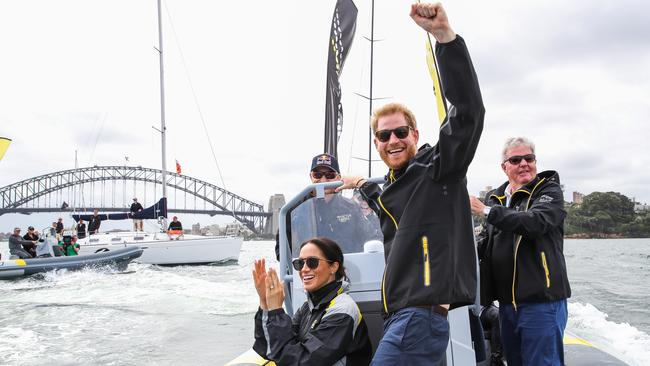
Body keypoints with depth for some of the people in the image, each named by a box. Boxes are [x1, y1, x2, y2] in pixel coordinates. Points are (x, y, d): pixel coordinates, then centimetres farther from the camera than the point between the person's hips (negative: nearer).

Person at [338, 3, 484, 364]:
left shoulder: (439, 166, -5)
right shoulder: (392, 185, 20)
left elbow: (468, 110, -21)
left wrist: (445, 36, -28)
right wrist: (364, 187, 48)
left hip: (423, 316, -9)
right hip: (401, 316, 9)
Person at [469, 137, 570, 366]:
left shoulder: (549, 191, -3)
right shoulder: (495, 198, 17)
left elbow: (536, 222, -25)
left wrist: (487, 211, -24)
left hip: (542, 300, -7)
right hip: (506, 302, 7)